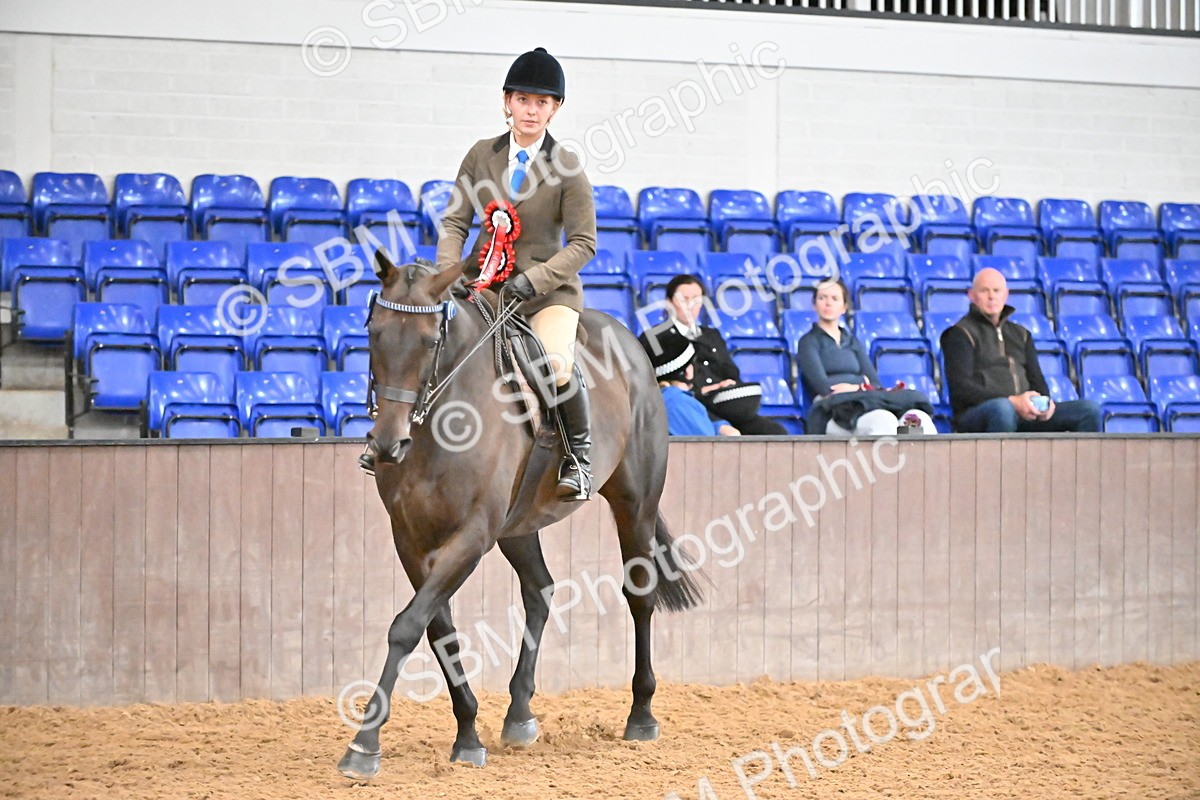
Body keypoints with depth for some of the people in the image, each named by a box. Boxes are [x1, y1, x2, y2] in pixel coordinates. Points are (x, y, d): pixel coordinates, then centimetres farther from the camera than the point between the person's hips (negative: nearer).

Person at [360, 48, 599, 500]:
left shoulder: (567, 169, -5)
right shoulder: (482, 155, 6)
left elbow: (583, 243, -7)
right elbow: (455, 222, 6)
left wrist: (531, 280, -19)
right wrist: (448, 275, -11)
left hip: (547, 290, -4)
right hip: (483, 282, 4)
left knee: (557, 366, -30)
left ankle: (578, 454, -5)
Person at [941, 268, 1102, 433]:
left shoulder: (1020, 334, 26)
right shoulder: (960, 334, 5)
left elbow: (1036, 380, 22)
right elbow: (960, 388, -8)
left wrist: (1044, 403, -4)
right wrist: (1012, 401, -20)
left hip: (1024, 414, 6)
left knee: (1089, 410, -12)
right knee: (1002, 409, -43)